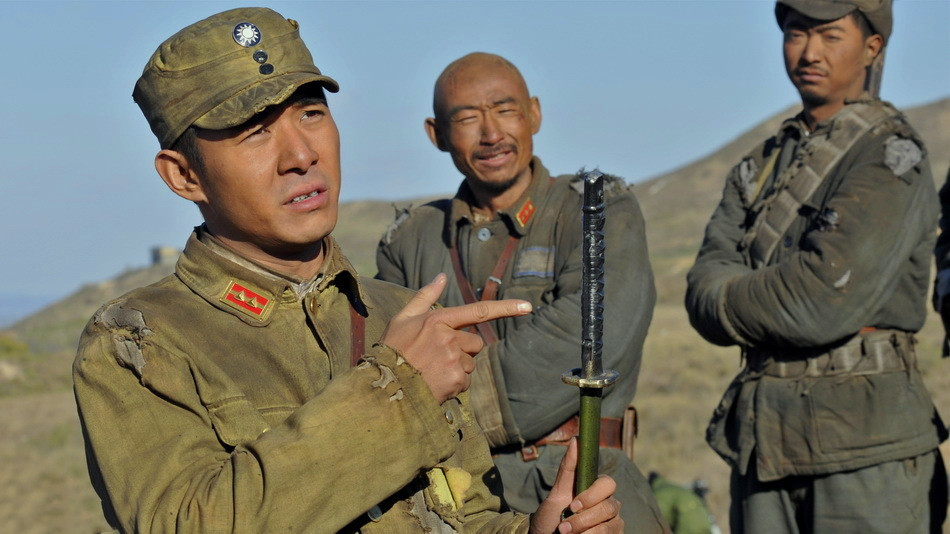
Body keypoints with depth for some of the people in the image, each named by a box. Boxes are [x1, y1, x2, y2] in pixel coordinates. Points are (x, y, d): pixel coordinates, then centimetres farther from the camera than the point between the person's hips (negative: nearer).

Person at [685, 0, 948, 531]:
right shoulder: (760, 167, 17)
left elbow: (823, 304, -17)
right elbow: (704, 291, 5)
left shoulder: (891, 155, -6)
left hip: (865, 437, -6)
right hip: (763, 435, 7)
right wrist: (770, 299, -13)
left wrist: (733, 300, -2)